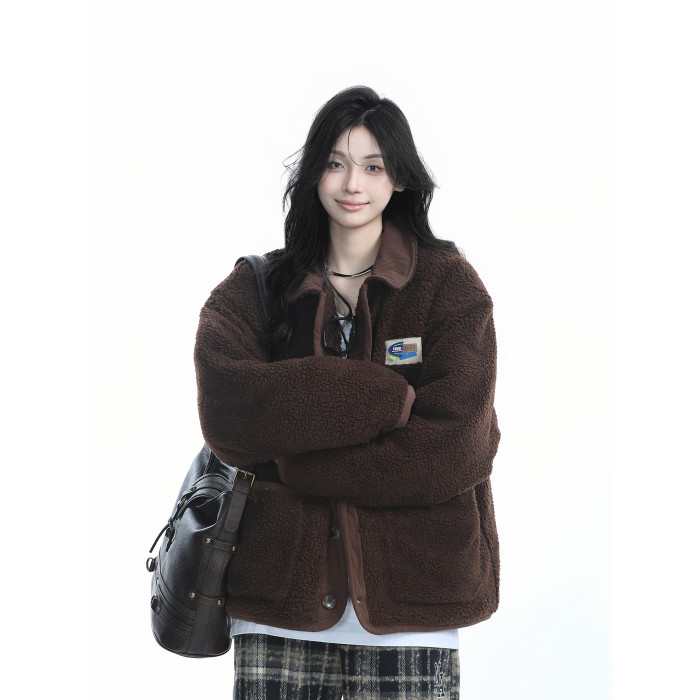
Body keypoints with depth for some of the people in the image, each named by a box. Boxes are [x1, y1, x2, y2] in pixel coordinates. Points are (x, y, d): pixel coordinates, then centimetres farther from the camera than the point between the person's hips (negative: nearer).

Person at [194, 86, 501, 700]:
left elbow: (453, 448, -9)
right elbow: (226, 416, -10)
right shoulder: (253, 288, 10)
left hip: (408, 610, -1)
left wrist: (292, 465, -8)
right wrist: (387, 399, -15)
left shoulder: (450, 285, 3)